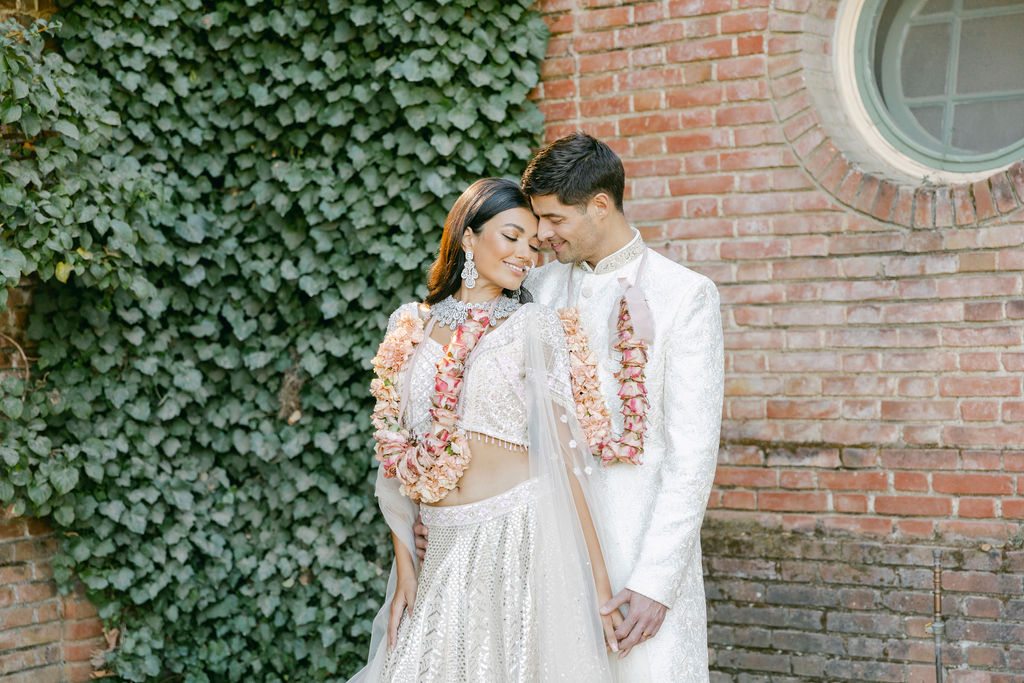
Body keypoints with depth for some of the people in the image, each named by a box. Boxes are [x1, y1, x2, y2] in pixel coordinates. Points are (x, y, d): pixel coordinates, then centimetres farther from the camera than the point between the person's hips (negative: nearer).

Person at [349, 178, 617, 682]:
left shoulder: (533, 326, 0)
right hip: (447, 556, 3)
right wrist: (404, 568, 5)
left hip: (522, 538, -3)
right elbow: (396, 451, 10)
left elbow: (562, 453, -4)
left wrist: (598, 578, -8)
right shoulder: (409, 326, 8)